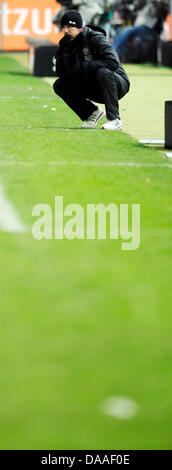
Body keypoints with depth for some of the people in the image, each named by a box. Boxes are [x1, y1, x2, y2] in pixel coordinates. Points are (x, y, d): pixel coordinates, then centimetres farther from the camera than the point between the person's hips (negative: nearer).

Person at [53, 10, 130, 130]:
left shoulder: (96, 38, -17)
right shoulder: (69, 44, 0)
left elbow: (113, 62, -32)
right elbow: (62, 74, -6)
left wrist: (83, 66, -29)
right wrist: (63, 50, -19)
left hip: (118, 84, -6)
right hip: (93, 91, 6)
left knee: (103, 72, -37)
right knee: (59, 85, -5)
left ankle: (114, 119, -33)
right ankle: (93, 112, 5)